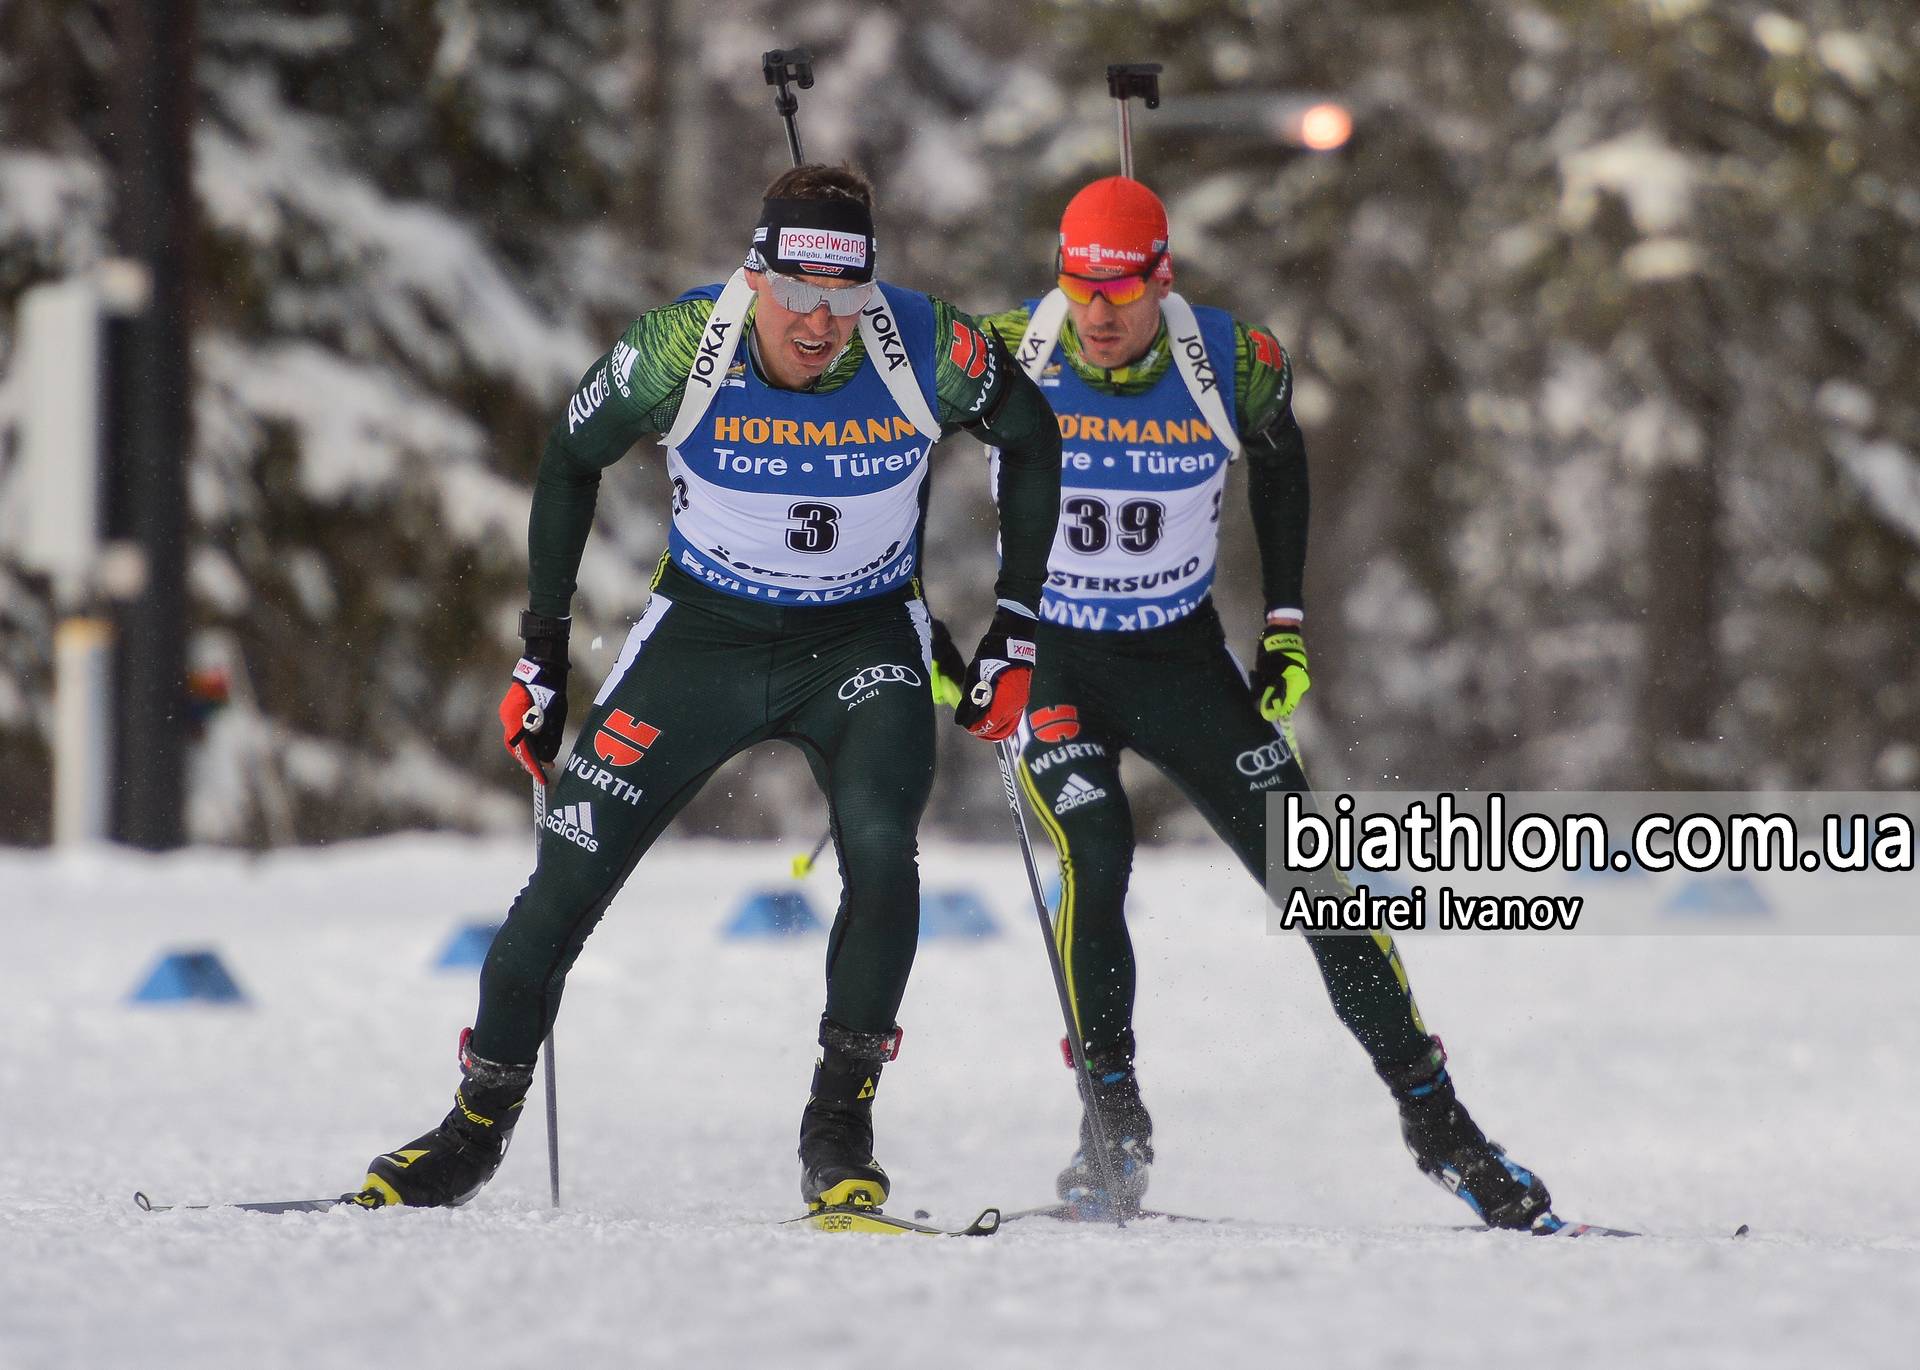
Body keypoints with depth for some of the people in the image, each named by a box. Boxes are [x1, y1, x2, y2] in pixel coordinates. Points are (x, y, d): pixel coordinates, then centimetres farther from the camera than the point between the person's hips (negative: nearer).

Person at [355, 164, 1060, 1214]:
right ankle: (477, 1128, 14)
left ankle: (840, 1123, -13)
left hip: (863, 642, 0)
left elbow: (1032, 439, -1)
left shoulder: (927, 350, -23)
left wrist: (1014, 633, -3)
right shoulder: (682, 349, -23)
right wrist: (543, 651, -2)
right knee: (569, 877, -4)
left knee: (879, 850, -27)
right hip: (703, 631, 1)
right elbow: (569, 463, -3)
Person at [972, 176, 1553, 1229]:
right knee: (1094, 859, -25)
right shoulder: (1008, 356, -17)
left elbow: (1278, 456, 9)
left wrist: (1285, 622, 7)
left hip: (1184, 657, 1)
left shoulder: (1233, 365, -14)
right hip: (1046, 660, -1)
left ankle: (1437, 1125, 5)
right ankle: (1112, 1123, -14)